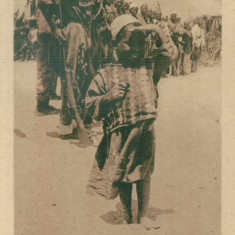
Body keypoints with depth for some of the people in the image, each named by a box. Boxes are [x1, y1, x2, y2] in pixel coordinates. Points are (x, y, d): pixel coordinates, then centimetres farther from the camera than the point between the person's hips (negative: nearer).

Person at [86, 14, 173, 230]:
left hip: (146, 130, 2)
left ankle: (143, 215, 23)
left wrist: (157, 30, 5)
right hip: (120, 132, -1)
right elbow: (90, 104, 3)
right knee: (122, 174, 10)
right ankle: (126, 213, 31)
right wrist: (110, 97, -14)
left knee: (144, 173, 9)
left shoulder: (149, 70, 9)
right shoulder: (107, 74, 2)